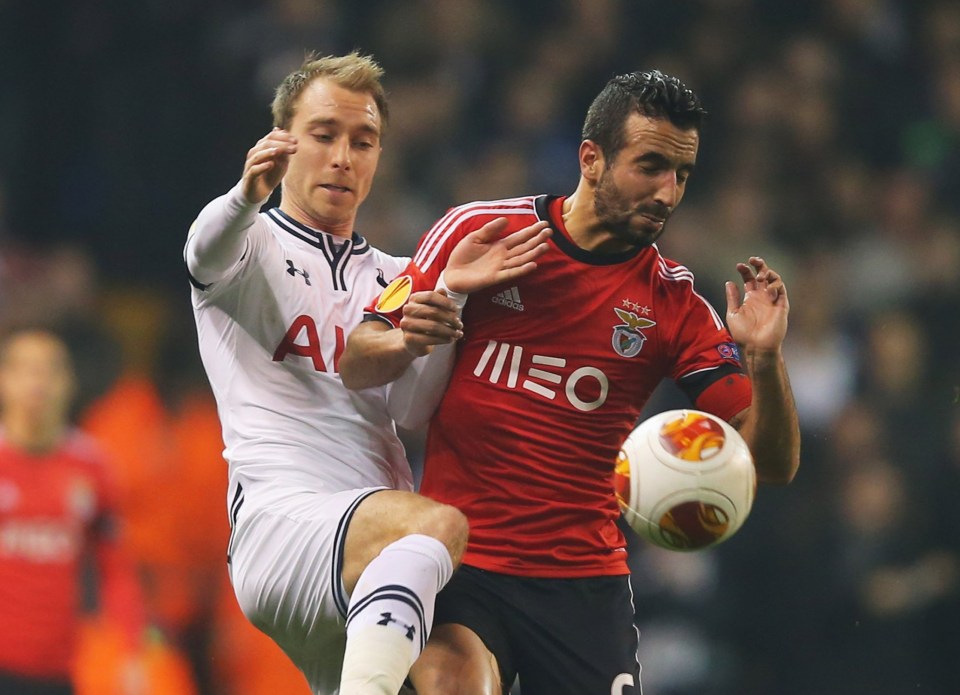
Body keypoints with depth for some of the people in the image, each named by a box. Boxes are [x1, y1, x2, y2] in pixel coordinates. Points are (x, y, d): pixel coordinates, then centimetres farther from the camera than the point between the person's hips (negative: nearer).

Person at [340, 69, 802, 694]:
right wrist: (406, 341, -19)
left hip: (586, 582, 3)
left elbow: (773, 465, 1)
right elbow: (354, 367, 4)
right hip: (459, 560, -3)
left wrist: (764, 360, -18)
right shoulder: (479, 230, 0)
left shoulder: (675, 302, 4)